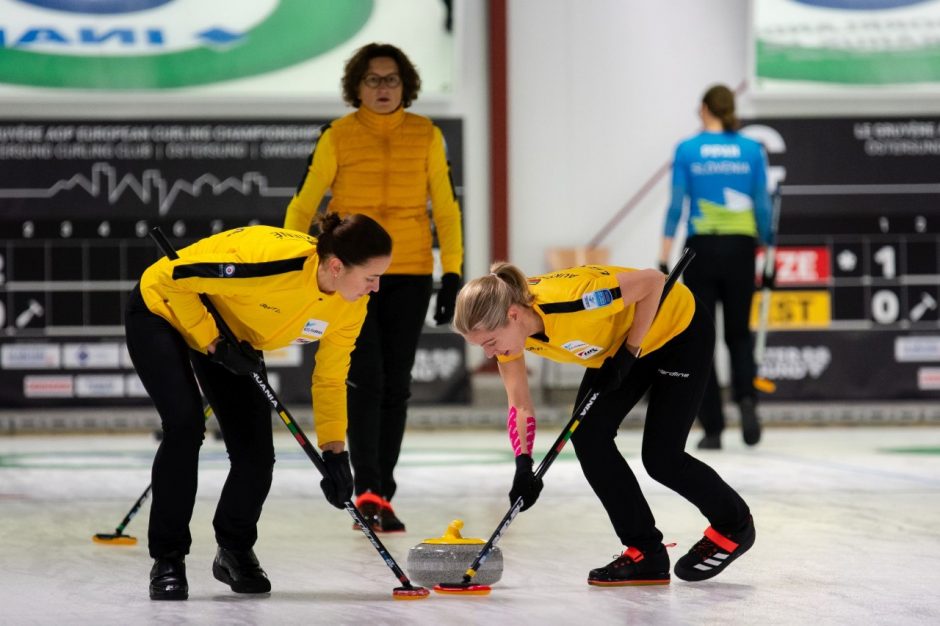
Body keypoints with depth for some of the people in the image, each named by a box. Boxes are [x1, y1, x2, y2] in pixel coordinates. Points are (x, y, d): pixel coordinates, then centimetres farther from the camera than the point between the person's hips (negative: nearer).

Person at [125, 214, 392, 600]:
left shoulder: (351, 306, -18)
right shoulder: (272, 259, -41)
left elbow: (330, 378, -4)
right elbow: (178, 277, -31)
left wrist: (334, 451, -10)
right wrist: (213, 345, -26)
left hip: (232, 334, 6)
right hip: (163, 310, -6)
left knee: (257, 453, -5)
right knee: (185, 426, -23)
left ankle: (236, 552, 21)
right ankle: (167, 561, -8)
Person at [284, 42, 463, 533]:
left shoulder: (426, 137, 3)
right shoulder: (337, 137, -3)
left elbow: (445, 208, 6)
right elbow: (303, 206, -1)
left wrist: (452, 275, 0)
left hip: (409, 278, 3)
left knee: (395, 387, 6)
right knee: (365, 382, -11)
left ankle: (380, 498, 13)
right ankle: (367, 493, -13)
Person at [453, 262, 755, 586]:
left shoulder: (567, 299, -41)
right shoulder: (504, 326, -17)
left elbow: (653, 281, -30)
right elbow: (520, 405, -10)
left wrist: (628, 353, -25)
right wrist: (524, 466, -24)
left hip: (680, 331, -7)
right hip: (617, 345, 7)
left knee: (661, 457, -7)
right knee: (587, 434, -6)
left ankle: (734, 525, 21)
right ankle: (645, 553, 4)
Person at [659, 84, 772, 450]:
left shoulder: (687, 151, -2)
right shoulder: (752, 150, 1)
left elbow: (676, 206, -5)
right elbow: (763, 205, 1)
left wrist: (664, 261, -3)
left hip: (702, 249, -1)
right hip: (740, 248, 1)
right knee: (738, 333, 15)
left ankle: (713, 428, 3)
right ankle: (747, 399, -13)